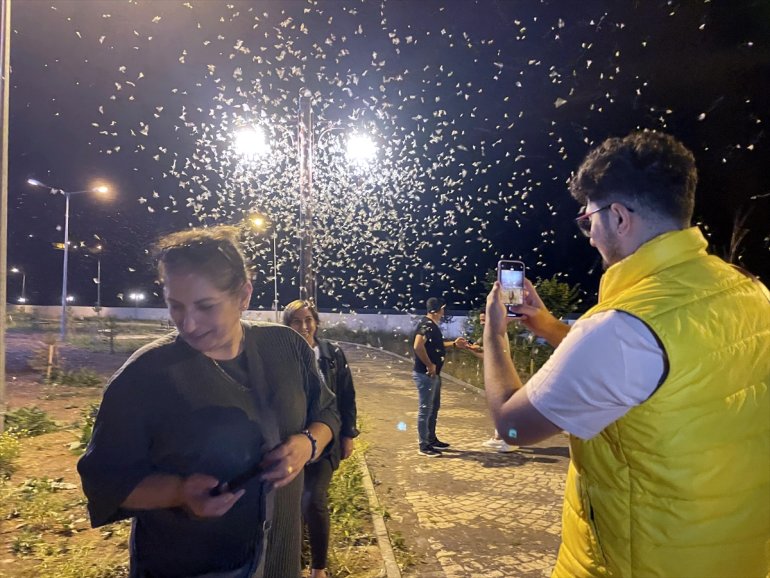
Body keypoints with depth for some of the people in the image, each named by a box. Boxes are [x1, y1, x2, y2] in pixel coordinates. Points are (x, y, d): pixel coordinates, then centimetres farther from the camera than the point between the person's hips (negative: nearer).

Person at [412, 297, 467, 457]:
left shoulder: (432, 325, 14)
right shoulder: (426, 325, -18)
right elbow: (418, 346, -32)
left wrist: (454, 344, 22)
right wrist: (429, 365, -23)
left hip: (433, 374, 10)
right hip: (425, 374, -10)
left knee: (434, 407, 18)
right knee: (425, 409, -3)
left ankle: (432, 440, 30)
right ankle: (424, 446, 5)